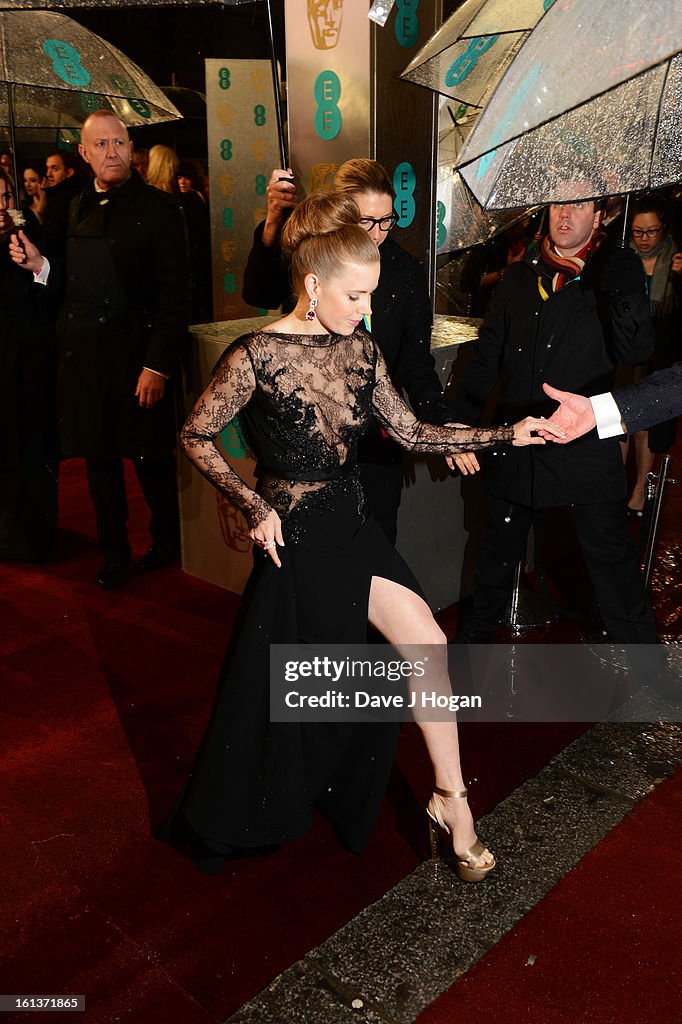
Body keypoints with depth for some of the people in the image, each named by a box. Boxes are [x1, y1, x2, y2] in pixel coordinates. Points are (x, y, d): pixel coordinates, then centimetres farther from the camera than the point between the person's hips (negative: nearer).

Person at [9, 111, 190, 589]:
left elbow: (175, 296, -11)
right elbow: (73, 285, 14)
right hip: (82, 354, 5)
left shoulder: (159, 208, -6)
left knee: (151, 458, 5)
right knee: (98, 456, 12)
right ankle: (114, 550, 27)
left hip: (137, 353, -5)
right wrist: (39, 264, -6)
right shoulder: (77, 209, 11)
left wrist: (158, 365, -16)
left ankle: (166, 540, 28)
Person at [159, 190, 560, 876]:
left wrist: (507, 434, -2)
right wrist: (254, 508, -13)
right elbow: (196, 436, -7)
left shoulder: (360, 350, 2)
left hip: (354, 527, 6)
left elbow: (410, 432, 4)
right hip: (295, 537, -5)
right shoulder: (256, 356, -15)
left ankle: (452, 802, 15)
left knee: (427, 647, -1)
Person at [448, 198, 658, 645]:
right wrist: (460, 424, 5)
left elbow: (637, 350, -13)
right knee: (500, 545, 18)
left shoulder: (614, 274, 0)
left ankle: (641, 643, 19)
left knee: (610, 552, 1)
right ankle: (479, 629, 39)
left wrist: (626, 289, -26)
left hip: (585, 443, -3)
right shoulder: (518, 277, 10)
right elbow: (487, 358, 11)